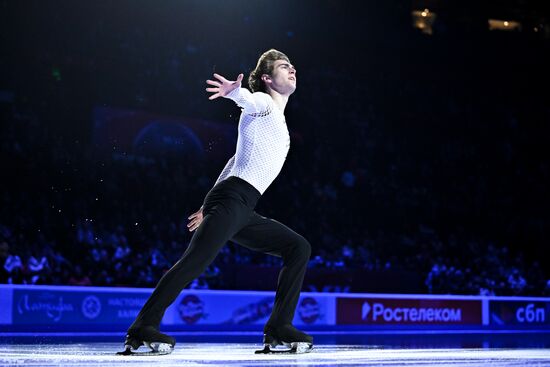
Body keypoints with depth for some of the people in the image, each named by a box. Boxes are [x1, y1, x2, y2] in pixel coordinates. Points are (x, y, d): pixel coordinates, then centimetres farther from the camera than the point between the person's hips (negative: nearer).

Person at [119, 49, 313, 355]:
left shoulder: (277, 120, 27)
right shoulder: (262, 102, 3)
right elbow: (247, 99, -24)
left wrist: (210, 207, 29)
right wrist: (235, 90, -49)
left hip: (243, 212, 9)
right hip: (231, 199, -9)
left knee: (299, 248, 7)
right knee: (196, 261, -20)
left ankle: (278, 331, 0)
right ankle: (142, 330, -21)